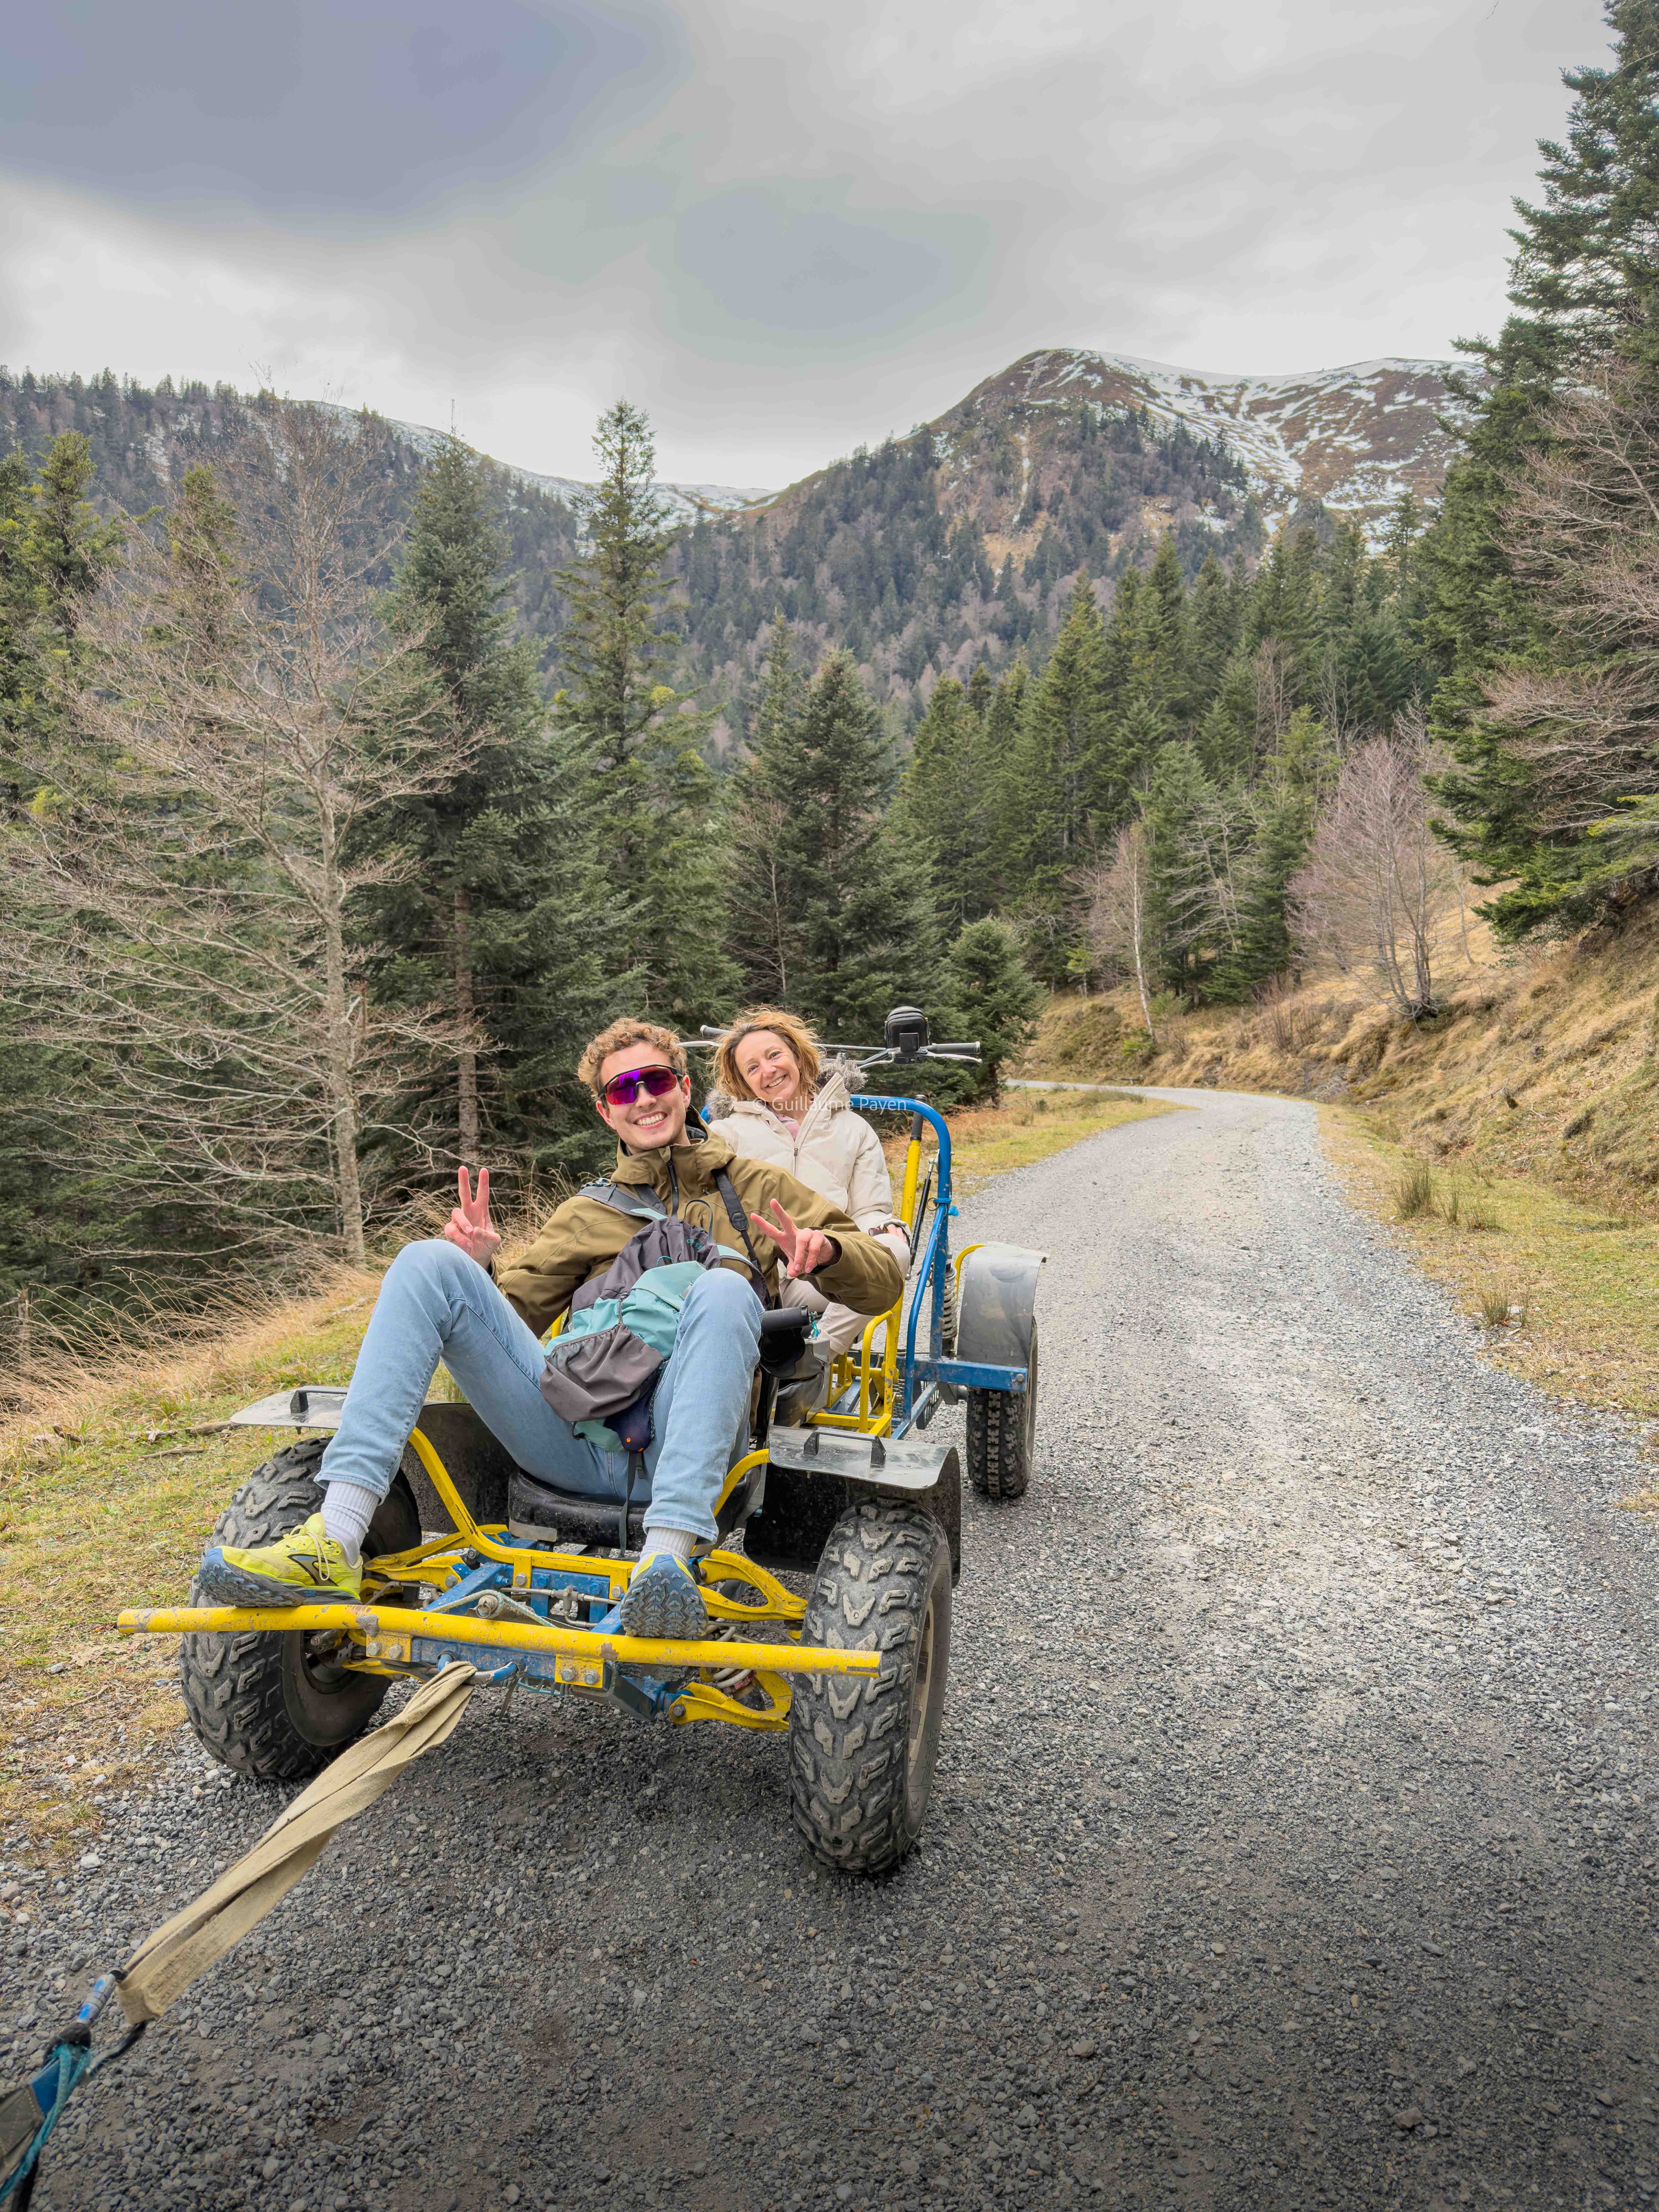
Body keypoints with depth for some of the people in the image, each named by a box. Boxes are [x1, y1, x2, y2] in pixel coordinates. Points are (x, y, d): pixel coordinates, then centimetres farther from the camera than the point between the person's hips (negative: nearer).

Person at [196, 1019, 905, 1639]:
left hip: (678, 1446, -3)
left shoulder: (754, 1187, 20)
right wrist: (478, 1268, 4)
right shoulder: (588, 1213, 30)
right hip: (576, 1434, 3)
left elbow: (882, 1284, 14)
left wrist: (824, 1248, -9)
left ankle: (668, 1559, -47)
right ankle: (335, 1546, -28)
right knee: (429, 1263, -12)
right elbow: (512, 1313, 26)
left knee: (724, 1286, -31)